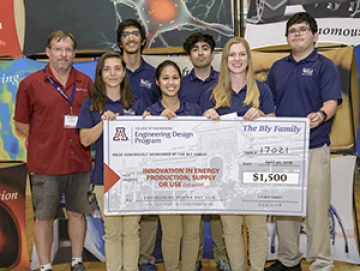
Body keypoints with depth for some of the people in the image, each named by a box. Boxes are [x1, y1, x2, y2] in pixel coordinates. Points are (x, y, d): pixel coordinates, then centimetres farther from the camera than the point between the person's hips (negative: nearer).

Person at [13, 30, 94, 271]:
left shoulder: (85, 82, 4)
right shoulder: (31, 84, -4)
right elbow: (21, 123, 2)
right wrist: (48, 140, -3)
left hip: (80, 162, 3)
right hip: (45, 164, -3)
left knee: (78, 213, 14)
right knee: (45, 217, 8)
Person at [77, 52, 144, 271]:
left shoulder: (136, 104, 7)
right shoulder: (91, 105, 4)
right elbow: (85, 139, -4)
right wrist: (104, 121, -18)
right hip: (105, 176, -1)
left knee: (131, 230, 8)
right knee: (112, 232, 8)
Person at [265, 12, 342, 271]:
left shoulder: (324, 66, 0)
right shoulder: (278, 67, 14)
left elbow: (332, 101, -12)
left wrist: (321, 115, -32)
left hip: (314, 148, -5)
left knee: (316, 207, -1)